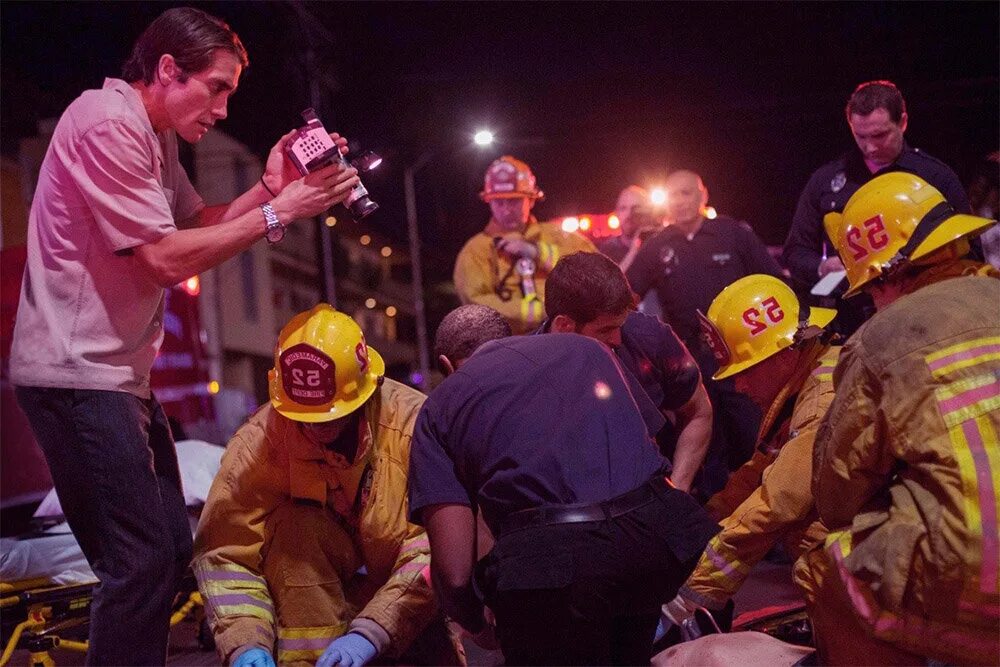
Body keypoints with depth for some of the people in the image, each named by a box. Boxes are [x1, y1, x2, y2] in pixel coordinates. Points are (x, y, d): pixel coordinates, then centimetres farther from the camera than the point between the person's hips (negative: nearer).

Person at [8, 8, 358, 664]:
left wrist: (269, 188, 2)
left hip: (118, 370, 10)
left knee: (170, 551, 12)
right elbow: (167, 259, -20)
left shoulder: (154, 135, 15)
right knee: (143, 562, -11)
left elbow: (196, 224, 18)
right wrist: (279, 211, -15)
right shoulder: (107, 123, -16)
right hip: (76, 373, -10)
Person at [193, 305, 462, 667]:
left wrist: (369, 634, -36)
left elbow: (437, 550, -29)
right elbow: (225, 552, -17)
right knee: (291, 527, -28)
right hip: (316, 587, 2)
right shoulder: (260, 439, -20)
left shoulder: (413, 424, -26)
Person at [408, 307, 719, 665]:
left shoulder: (439, 406, 15)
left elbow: (454, 567, 4)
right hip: (658, 534, 5)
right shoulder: (586, 346, 26)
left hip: (547, 560, -4)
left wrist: (474, 623, 24)